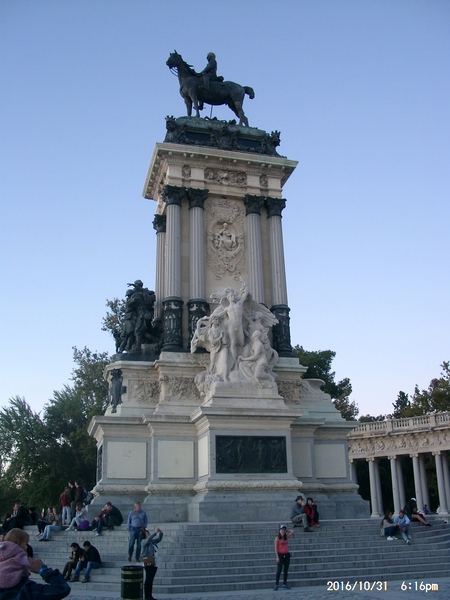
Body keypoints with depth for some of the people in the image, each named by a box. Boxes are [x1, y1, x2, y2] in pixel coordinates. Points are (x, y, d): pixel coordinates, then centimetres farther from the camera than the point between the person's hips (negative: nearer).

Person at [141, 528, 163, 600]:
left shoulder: (152, 541, 17)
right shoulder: (144, 541, -5)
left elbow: (158, 539, 29)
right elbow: (148, 539, -26)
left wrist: (160, 533, 10)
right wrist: (155, 532, -29)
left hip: (154, 564, 8)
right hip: (149, 563, -8)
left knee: (151, 580, 10)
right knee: (148, 580, -7)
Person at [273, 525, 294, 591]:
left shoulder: (286, 537, 9)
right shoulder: (277, 538, -5)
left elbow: (292, 531, 16)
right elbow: (276, 548, -8)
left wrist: (286, 531, 14)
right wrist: (277, 557, -15)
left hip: (287, 554, 5)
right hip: (280, 555, -5)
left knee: (286, 570, 6)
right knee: (279, 570, -7)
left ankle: (285, 584, 13)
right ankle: (276, 585, -5)